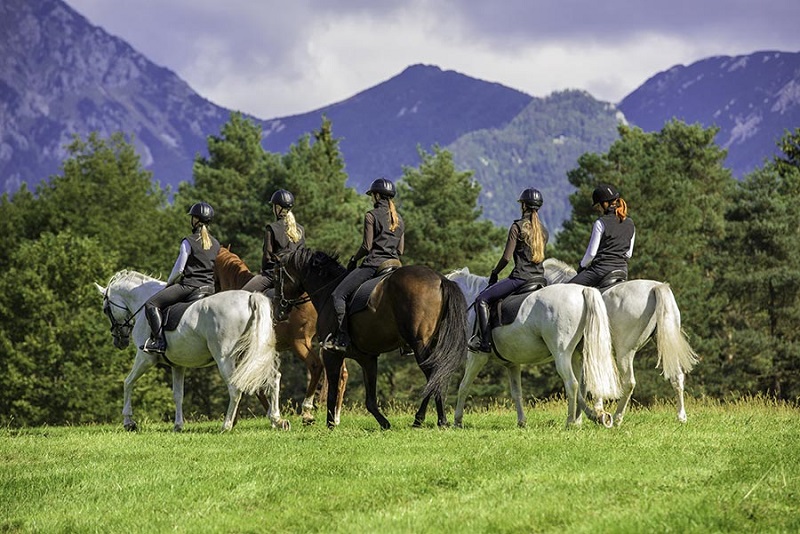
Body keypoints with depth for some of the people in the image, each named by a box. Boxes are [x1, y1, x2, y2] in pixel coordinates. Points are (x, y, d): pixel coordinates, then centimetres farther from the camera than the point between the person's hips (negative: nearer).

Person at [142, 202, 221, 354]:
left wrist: (169, 283, 10)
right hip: (209, 288, 7)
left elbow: (179, 269, -7)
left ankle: (159, 340, -20)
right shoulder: (216, 244, 12)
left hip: (189, 285, -7)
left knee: (151, 304, -6)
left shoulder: (189, 242, -7)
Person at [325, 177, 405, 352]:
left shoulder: (372, 215, -4)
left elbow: (367, 246, -8)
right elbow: (401, 250, 17)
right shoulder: (399, 219, 16)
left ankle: (342, 338, -19)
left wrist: (354, 259, 7)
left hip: (373, 264, -7)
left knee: (338, 294, -7)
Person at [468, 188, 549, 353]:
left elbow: (507, 257, -10)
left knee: (482, 299, -3)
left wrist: (494, 273, 7)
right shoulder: (544, 231, 13)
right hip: (540, 277, 7)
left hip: (520, 277, -7)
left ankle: (483, 341, -11)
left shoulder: (517, 227, -8)